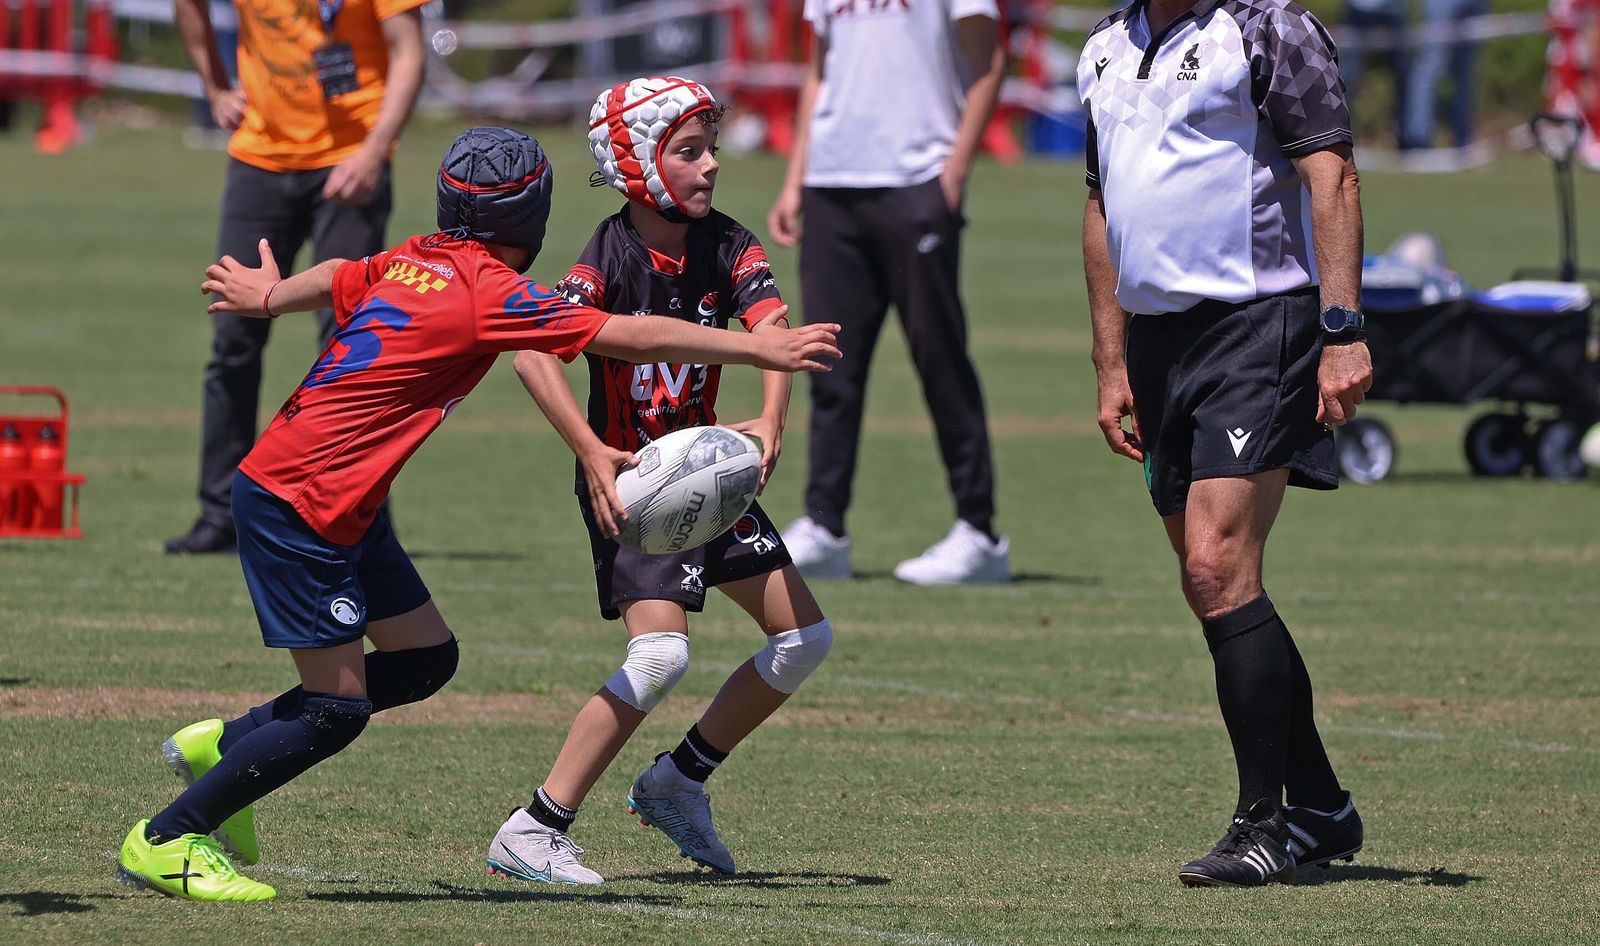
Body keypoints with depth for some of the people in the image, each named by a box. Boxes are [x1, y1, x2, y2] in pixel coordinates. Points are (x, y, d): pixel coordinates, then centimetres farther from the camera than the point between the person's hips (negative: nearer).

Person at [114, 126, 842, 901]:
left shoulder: (416, 260, 5)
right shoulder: (489, 294, -16)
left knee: (426, 658, 12)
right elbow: (632, 338, -14)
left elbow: (333, 280, 24)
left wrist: (265, 297, 40)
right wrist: (756, 349, -8)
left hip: (342, 509, 9)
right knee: (336, 712, -5)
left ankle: (224, 746, 22)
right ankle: (166, 841, 3)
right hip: (298, 507, -9)